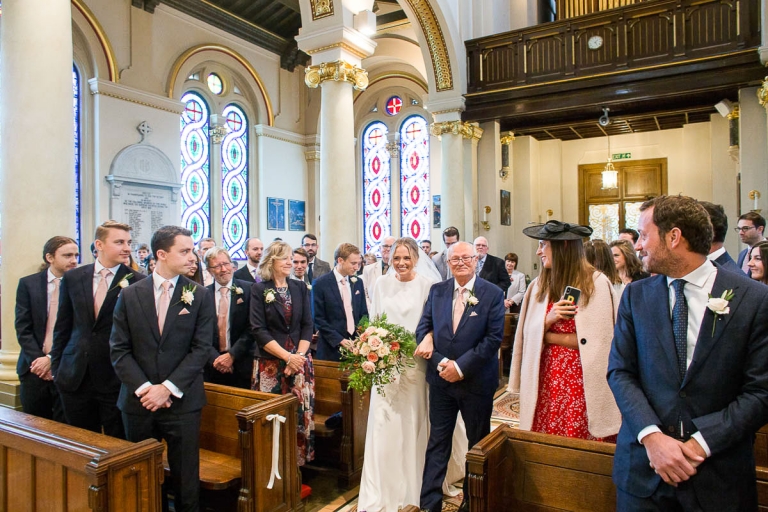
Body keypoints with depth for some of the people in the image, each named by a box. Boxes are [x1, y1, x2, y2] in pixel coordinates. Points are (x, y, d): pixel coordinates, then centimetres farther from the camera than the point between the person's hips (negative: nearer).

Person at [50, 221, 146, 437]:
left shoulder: (138, 282, -8)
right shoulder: (72, 277, 3)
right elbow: (62, 326, 10)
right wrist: (56, 366, 9)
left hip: (117, 378, -3)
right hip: (74, 377, 3)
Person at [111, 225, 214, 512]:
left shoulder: (201, 296, -2)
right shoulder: (129, 295, 2)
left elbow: (201, 348, -6)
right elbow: (119, 349, -1)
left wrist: (168, 387, -14)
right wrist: (144, 388, -12)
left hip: (182, 401, -1)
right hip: (138, 401, 2)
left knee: (185, 478, 6)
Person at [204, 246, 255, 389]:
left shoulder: (248, 289, -3)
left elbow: (251, 328, -7)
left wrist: (232, 355, -11)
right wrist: (215, 358, -11)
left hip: (241, 364, -1)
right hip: (213, 365, 2)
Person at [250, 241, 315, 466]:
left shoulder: (300, 288, 9)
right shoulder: (259, 289, -1)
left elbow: (307, 325, 6)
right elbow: (259, 330, -8)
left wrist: (298, 356, -9)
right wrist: (288, 357, -15)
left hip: (300, 361, 3)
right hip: (271, 363, -3)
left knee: (302, 414, 0)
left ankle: (299, 463, 14)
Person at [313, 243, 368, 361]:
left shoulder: (358, 282, 9)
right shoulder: (320, 284, -6)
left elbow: (363, 313, 13)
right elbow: (318, 318, -8)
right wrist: (339, 340, -14)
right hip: (332, 348, -4)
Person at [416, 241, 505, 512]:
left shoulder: (493, 293, -7)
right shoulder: (437, 291, 3)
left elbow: (494, 337, -12)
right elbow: (423, 328, 1)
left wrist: (461, 366, -17)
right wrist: (439, 362, -13)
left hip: (477, 381, -2)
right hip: (441, 378, 2)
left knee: (479, 443, 15)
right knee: (437, 442, 9)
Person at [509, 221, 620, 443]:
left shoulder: (597, 283, -8)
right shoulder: (539, 285, 6)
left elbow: (596, 339, -11)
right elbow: (528, 333, 5)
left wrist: (547, 335, -4)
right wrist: (548, 320, -14)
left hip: (584, 382, -4)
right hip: (545, 380, 4)